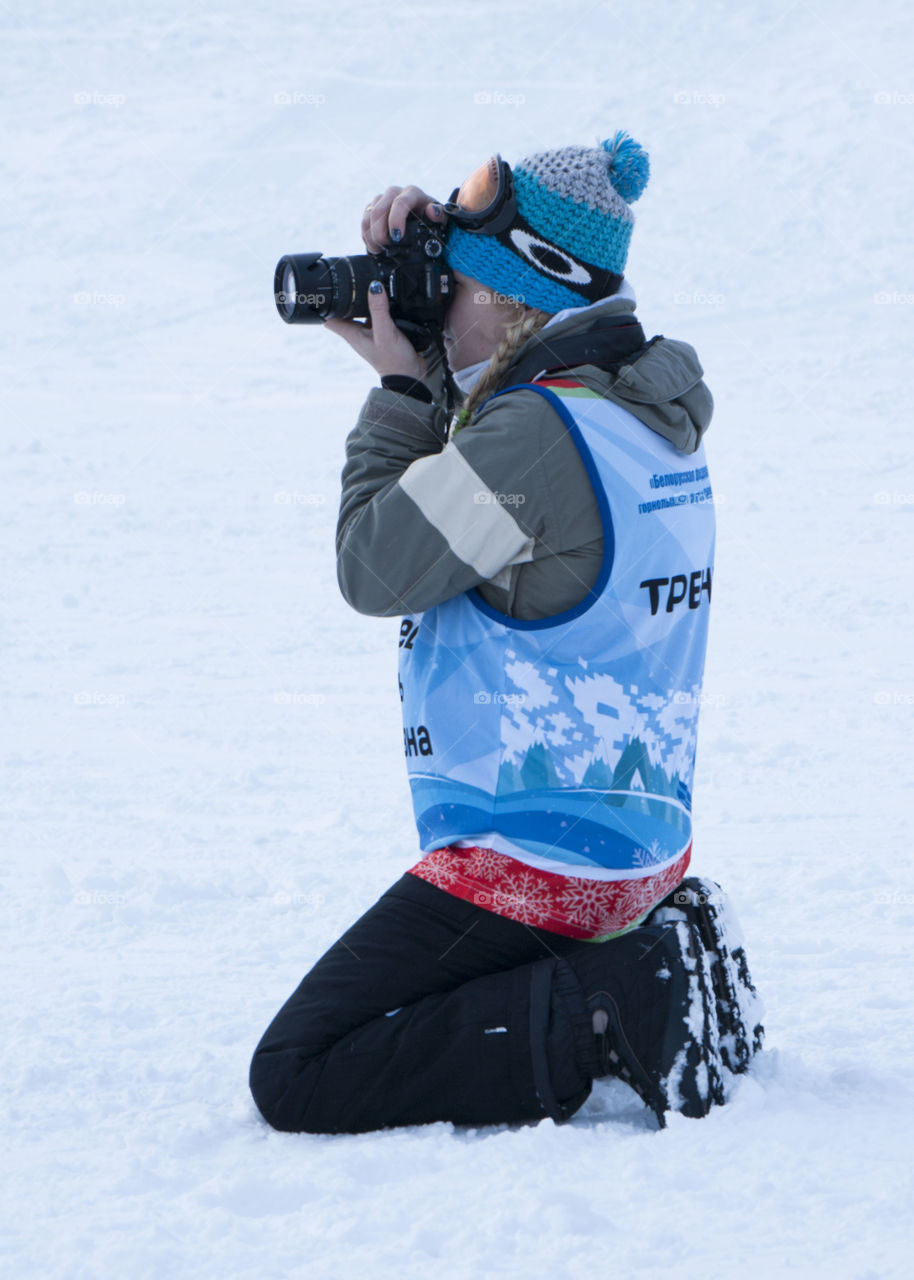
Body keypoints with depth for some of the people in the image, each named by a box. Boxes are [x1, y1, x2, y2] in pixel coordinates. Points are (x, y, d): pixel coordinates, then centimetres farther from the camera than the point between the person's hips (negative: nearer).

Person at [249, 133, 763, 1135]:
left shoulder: (537, 432, -21)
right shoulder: (651, 401, 8)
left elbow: (375, 568, -13)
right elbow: (472, 471, 23)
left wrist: (399, 387, -3)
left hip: (532, 860, -10)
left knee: (294, 1080, -7)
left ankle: (609, 1014, -13)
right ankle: (657, 955, 10)